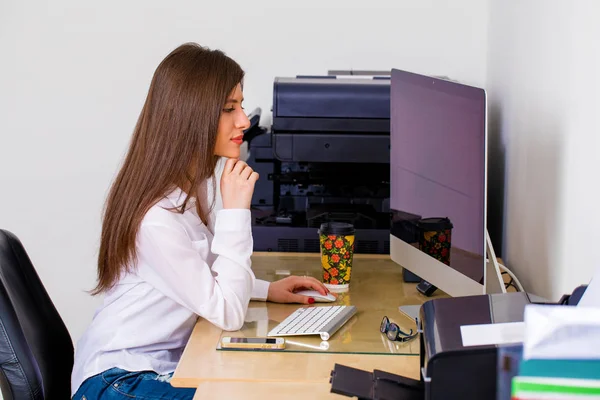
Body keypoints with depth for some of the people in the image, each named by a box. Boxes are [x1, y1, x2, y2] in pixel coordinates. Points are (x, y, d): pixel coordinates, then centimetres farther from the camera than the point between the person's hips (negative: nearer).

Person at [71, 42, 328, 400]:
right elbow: (228, 314, -20)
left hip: (169, 363, 8)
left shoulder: (198, 181, 3)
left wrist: (266, 290, 2)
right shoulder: (156, 218, -26)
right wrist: (236, 210, -22)